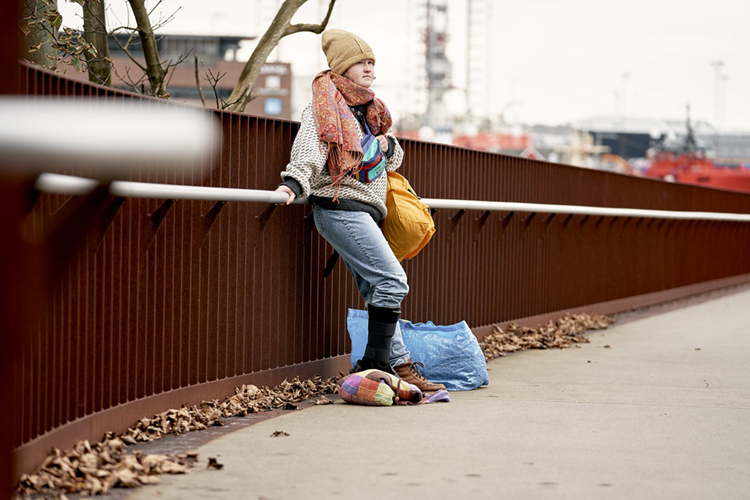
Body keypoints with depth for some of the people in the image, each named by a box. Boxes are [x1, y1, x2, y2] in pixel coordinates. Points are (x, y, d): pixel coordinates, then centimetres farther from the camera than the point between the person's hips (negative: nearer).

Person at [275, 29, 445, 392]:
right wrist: (294, 183, -37)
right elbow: (308, 151, -20)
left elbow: (394, 159, 27)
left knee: (378, 293, 6)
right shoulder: (324, 107, -5)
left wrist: (388, 145, 6)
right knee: (392, 279, -16)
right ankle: (377, 364, -14)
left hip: (365, 212, 9)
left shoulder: (370, 110, 20)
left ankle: (399, 364, 7)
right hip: (340, 208, -9)